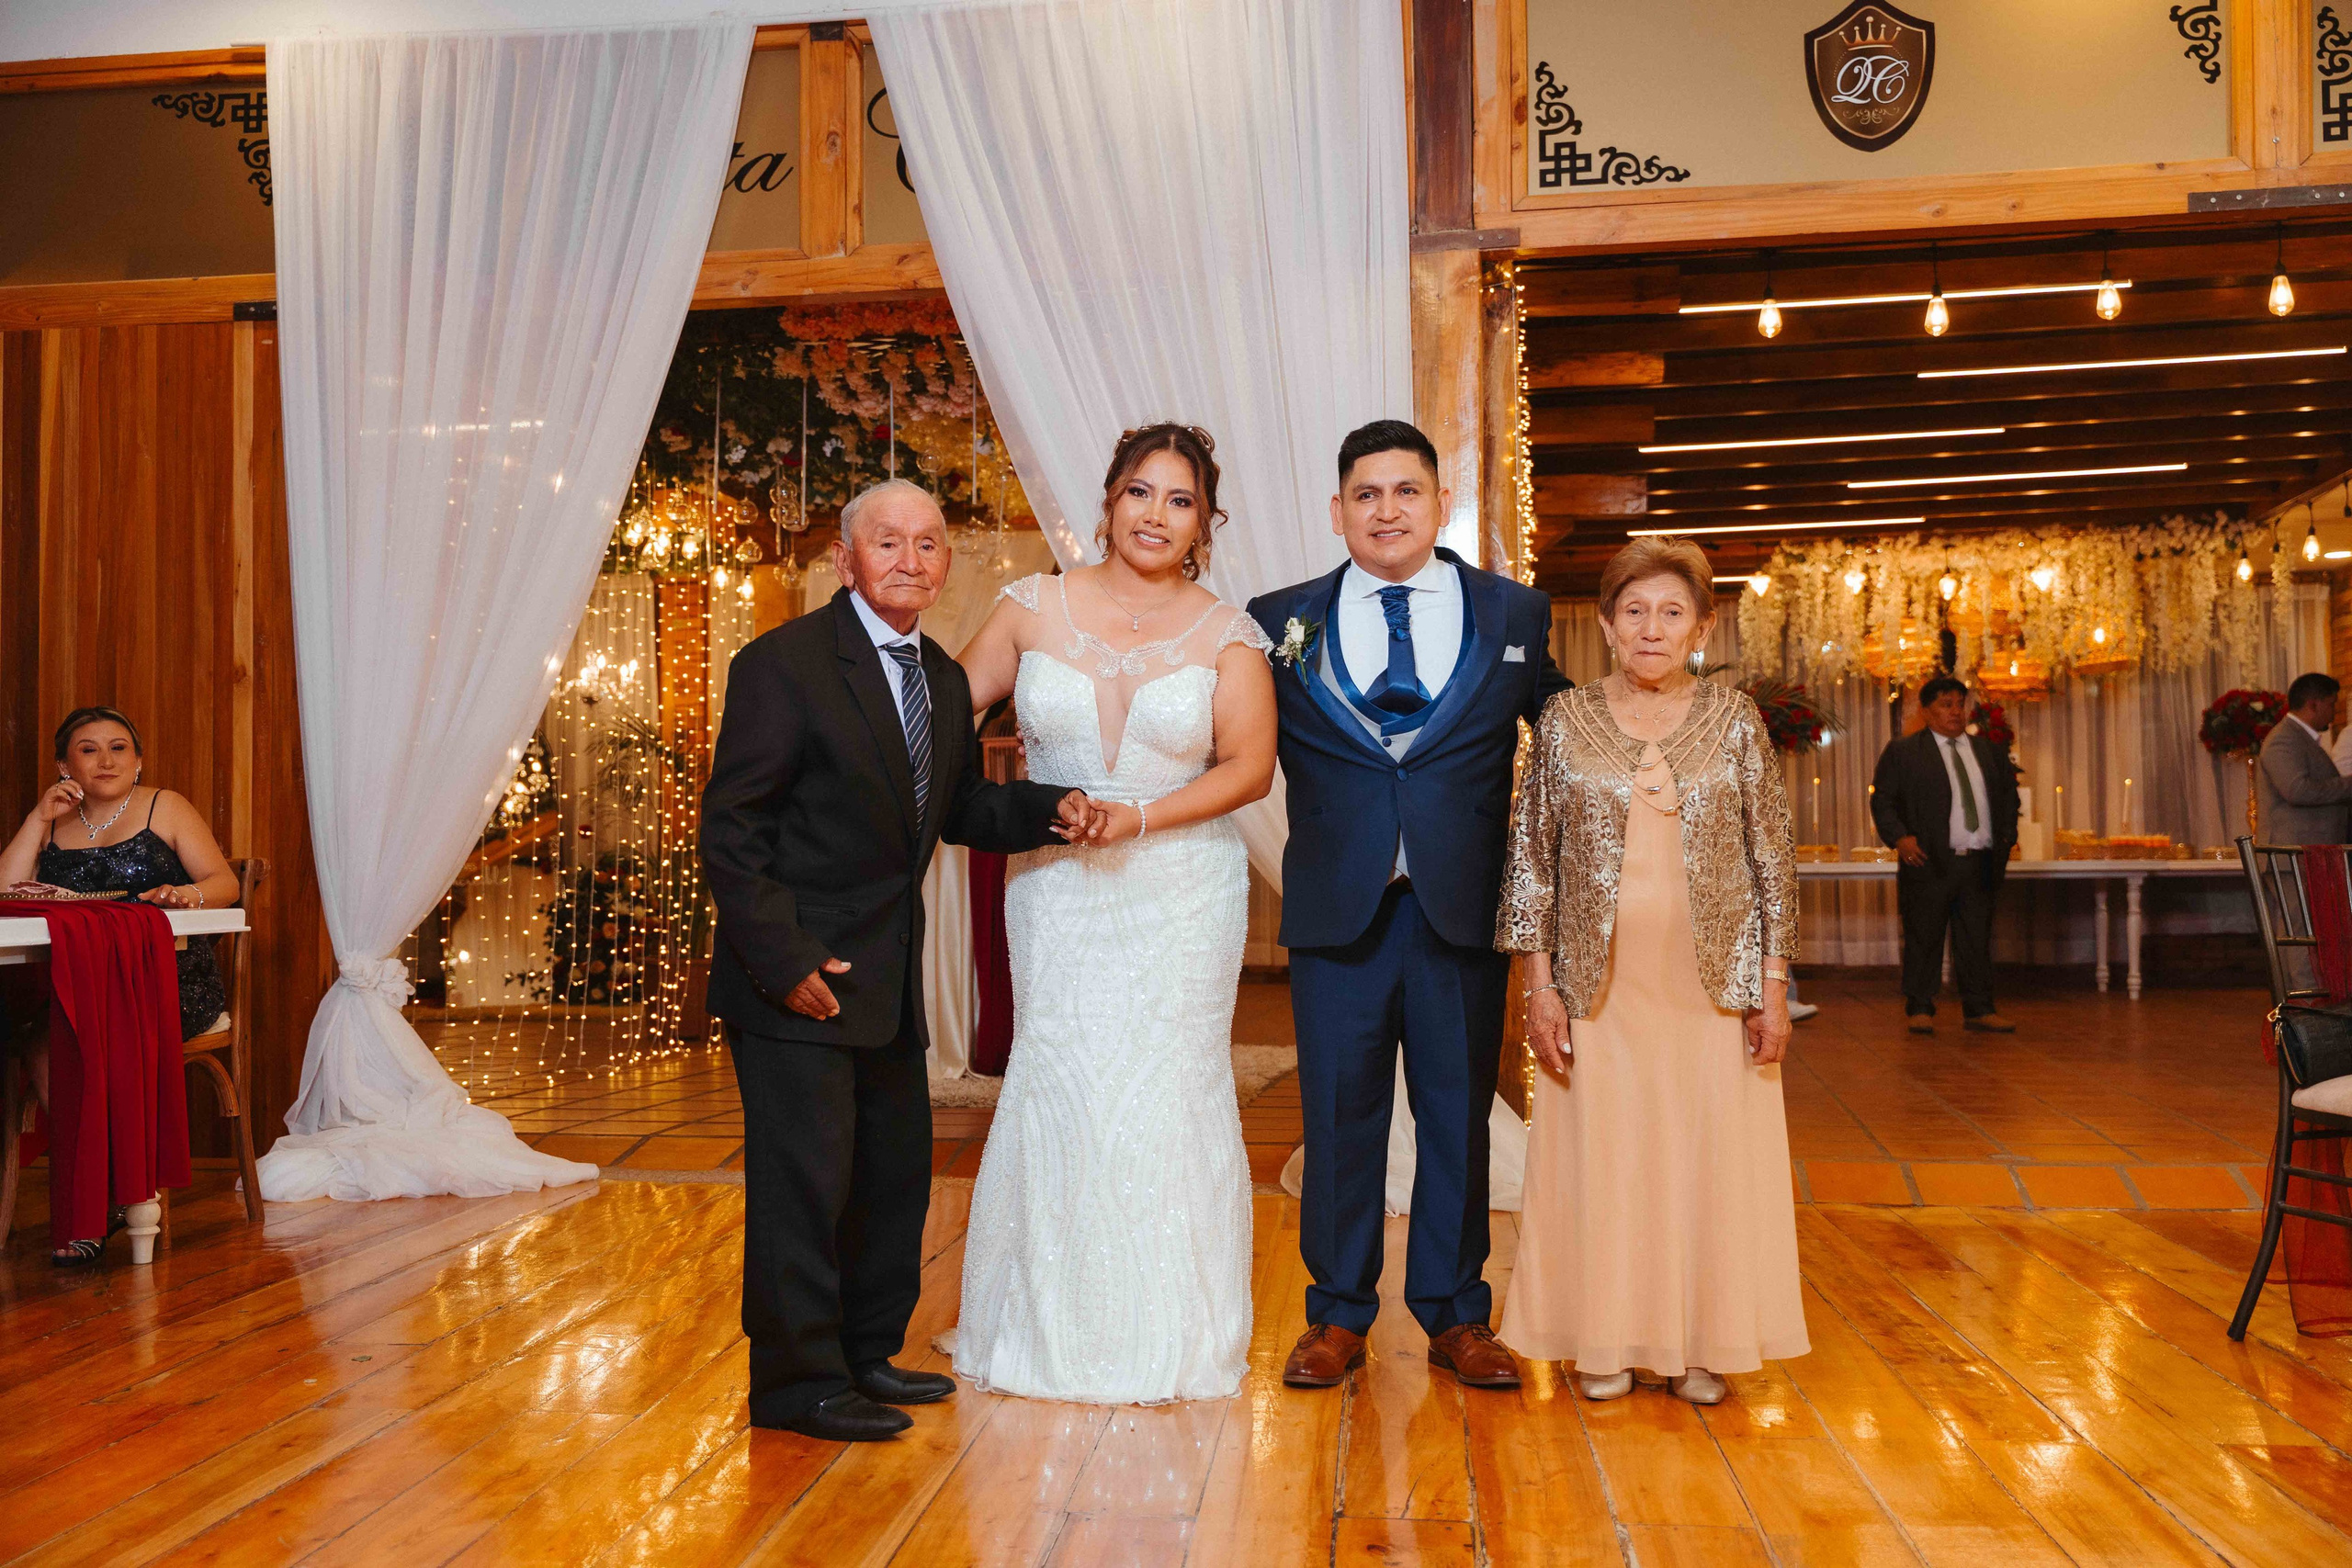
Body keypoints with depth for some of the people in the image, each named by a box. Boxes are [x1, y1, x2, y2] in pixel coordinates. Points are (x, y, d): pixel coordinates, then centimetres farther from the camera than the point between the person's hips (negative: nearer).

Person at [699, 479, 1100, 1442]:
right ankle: (798, 1381, 13)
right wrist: (785, 959, -21)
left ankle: (867, 1356, 31)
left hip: (889, 976, 8)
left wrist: (1049, 811, -2)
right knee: (804, 1178, -3)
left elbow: (959, 809, 17)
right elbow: (730, 831, -16)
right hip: (798, 975, -8)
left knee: (897, 1173, 16)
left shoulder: (943, 679, 10)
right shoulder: (784, 665, -14)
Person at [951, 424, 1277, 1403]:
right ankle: (1053, 1330, 17)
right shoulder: (1034, 607, 3)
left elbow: (1249, 766, -4)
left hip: (1181, 891, 0)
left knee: (1167, 1093, 2)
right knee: (1057, 1090, -2)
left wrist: (1139, 818, -15)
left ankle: (1168, 1340, 19)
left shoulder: (1225, 634, 0)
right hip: (1056, 890, 1)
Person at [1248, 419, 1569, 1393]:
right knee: (1339, 1117, 7)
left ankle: (1455, 1317, 24)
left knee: (1458, 1114, 9)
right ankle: (1338, 1316, 22)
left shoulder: (1515, 616, 6)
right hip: (1336, 906, 0)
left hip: (1463, 905, 1)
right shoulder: (1280, 622, 5)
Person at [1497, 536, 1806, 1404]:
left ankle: (1700, 1346, 20)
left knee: (1711, 1159, 4)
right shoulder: (1566, 721, 1)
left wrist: (1773, 988, 0)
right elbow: (1531, 857, 2)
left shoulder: (1735, 719, 2)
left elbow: (1774, 857, 4)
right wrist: (1539, 987, -3)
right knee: (1599, 1159, 4)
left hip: (1713, 986, 0)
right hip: (1599, 985, 0)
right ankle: (1608, 1344, 19)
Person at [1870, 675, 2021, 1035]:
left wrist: (2007, 836, 13)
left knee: (1977, 940, 7)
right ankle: (1920, 1010, 8)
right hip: (1930, 862, -4)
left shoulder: (1988, 751, 16)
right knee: (1923, 940, 0)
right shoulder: (1902, 752, 1)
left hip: (1980, 865, 4)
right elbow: (1881, 800, -1)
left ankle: (1978, 1011, 14)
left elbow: (2009, 795, 26)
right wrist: (1899, 837, -14)